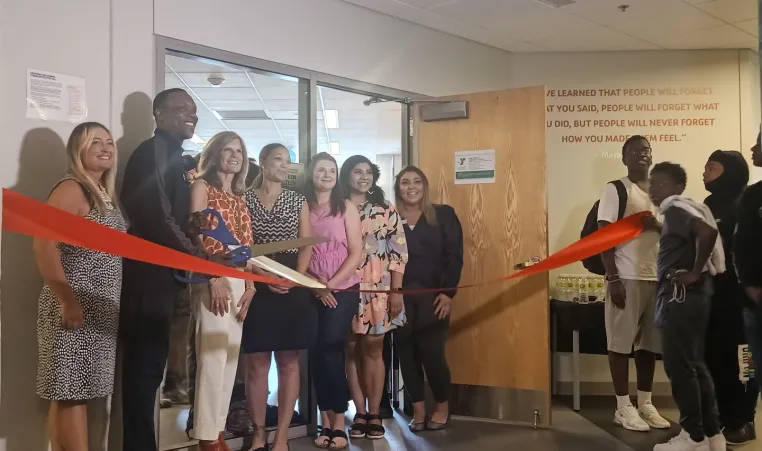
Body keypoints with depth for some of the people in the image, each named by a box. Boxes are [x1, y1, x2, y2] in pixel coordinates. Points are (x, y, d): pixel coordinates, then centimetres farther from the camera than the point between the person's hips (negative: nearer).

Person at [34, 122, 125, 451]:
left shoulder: (104, 193, 15)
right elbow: (44, 244, -21)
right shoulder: (72, 189, -11)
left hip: (100, 310, 9)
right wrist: (66, 300, -22)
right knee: (70, 392, -4)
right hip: (75, 307, -9)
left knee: (79, 391, 11)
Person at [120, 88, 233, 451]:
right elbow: (157, 219, -20)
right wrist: (201, 258, -13)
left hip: (161, 275, 10)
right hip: (148, 276, -10)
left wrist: (192, 227, 3)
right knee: (145, 365, -5)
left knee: (150, 364, 14)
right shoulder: (152, 152, -12)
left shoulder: (174, 158, 18)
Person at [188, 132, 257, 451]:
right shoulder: (202, 186, 2)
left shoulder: (239, 198, 21)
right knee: (212, 356, -10)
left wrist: (250, 285, 7)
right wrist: (214, 277, -16)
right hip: (212, 278, -7)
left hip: (239, 280, 7)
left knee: (230, 358, 6)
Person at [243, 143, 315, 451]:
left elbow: (307, 245, 4)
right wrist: (264, 276, -17)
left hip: (293, 287, 2)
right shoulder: (245, 199, 5)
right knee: (257, 363, 1)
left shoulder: (297, 200, 11)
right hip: (256, 287, -2)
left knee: (289, 362, 2)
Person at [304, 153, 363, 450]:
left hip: (343, 289, -2)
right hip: (311, 291, 2)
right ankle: (326, 423, 9)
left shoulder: (346, 207, 3)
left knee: (331, 351, -9)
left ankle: (338, 425, -2)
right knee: (317, 353, 1)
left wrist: (331, 284, -11)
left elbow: (356, 253, -2)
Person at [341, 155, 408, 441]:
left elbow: (399, 251, 1)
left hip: (379, 289, 0)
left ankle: (375, 414, 11)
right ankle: (360, 414, 13)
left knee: (373, 349, 2)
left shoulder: (386, 210, 6)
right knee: (352, 350, 5)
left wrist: (396, 291, -5)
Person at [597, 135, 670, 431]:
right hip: (627, 277, -5)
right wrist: (612, 278, -15)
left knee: (649, 342, 8)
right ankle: (624, 407, 8)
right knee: (621, 342, 0)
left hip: (657, 277, 5)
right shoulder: (615, 190, -2)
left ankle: (645, 403, 19)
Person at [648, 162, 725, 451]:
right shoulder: (676, 210, 18)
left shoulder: (676, 208, -11)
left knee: (679, 365, -4)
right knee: (693, 365, 13)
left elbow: (708, 232, -27)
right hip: (684, 296, 10)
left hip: (682, 295, -10)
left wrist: (694, 273, -20)